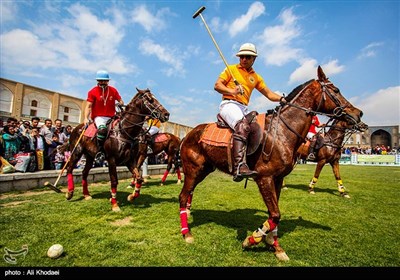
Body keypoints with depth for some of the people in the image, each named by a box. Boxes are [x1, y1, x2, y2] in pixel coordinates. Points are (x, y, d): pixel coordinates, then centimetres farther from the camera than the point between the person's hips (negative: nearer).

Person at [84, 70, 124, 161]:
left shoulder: (113, 90, 11)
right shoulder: (93, 92, 3)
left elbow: (120, 101, 14)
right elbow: (88, 106, -2)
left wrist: (121, 104, -11)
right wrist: (86, 118, -14)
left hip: (111, 117, 5)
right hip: (99, 117, -5)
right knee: (102, 128, -34)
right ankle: (100, 152, -31)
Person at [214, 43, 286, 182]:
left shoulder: (256, 77, 24)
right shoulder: (231, 69, 13)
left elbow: (268, 94, 19)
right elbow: (217, 85, 2)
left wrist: (281, 98, -2)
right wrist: (232, 91, -16)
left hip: (244, 108, 7)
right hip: (229, 104, -6)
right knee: (243, 125, -35)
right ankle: (239, 167, -48)